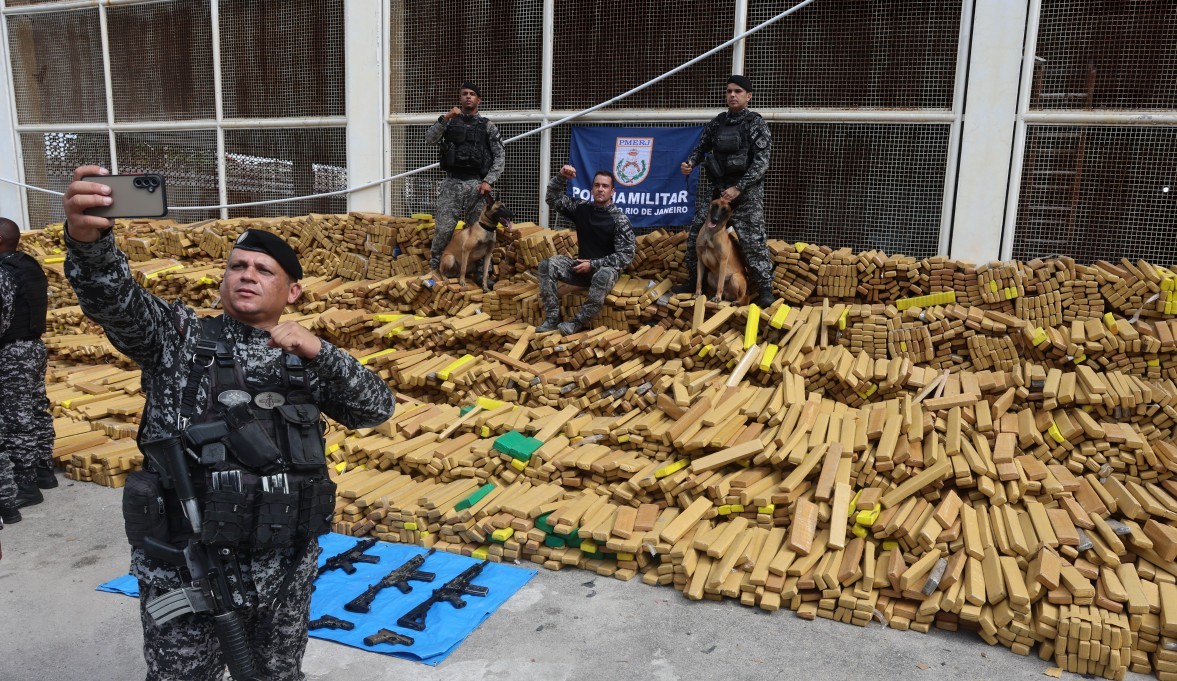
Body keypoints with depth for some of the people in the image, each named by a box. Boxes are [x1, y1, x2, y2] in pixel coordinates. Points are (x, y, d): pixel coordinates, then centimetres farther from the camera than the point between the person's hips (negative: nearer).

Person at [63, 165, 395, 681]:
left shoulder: (307, 360, 7)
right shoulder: (178, 336, 1)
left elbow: (377, 408, 0)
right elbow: (113, 298, -17)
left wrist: (319, 351, -14)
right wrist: (87, 237, -39)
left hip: (285, 569, 3)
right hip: (185, 569, -2)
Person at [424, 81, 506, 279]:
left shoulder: (487, 126, 9)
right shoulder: (449, 121, 11)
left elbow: (500, 157, 5)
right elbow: (429, 138, -4)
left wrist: (488, 181, -7)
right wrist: (445, 118, -17)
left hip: (477, 184, 0)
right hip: (451, 183, 0)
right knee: (443, 229, -4)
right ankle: (434, 267, 9)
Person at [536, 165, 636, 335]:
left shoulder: (619, 219, -11)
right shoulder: (582, 208, 3)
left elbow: (626, 255, -15)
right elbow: (553, 198, 7)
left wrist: (593, 264, -19)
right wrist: (561, 177, -12)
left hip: (607, 268, -5)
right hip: (582, 266, 5)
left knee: (603, 277, -41)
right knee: (546, 265, -17)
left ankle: (577, 323, -27)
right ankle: (552, 319, -19)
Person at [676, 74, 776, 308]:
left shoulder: (756, 123, -5)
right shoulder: (716, 123, 10)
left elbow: (761, 161, -11)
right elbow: (701, 147, 19)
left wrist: (738, 188, -19)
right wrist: (691, 162, -5)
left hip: (747, 193, -6)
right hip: (719, 190, 6)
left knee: (752, 241, -7)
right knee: (696, 232, 6)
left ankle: (765, 290, 2)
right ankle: (694, 281, 22)